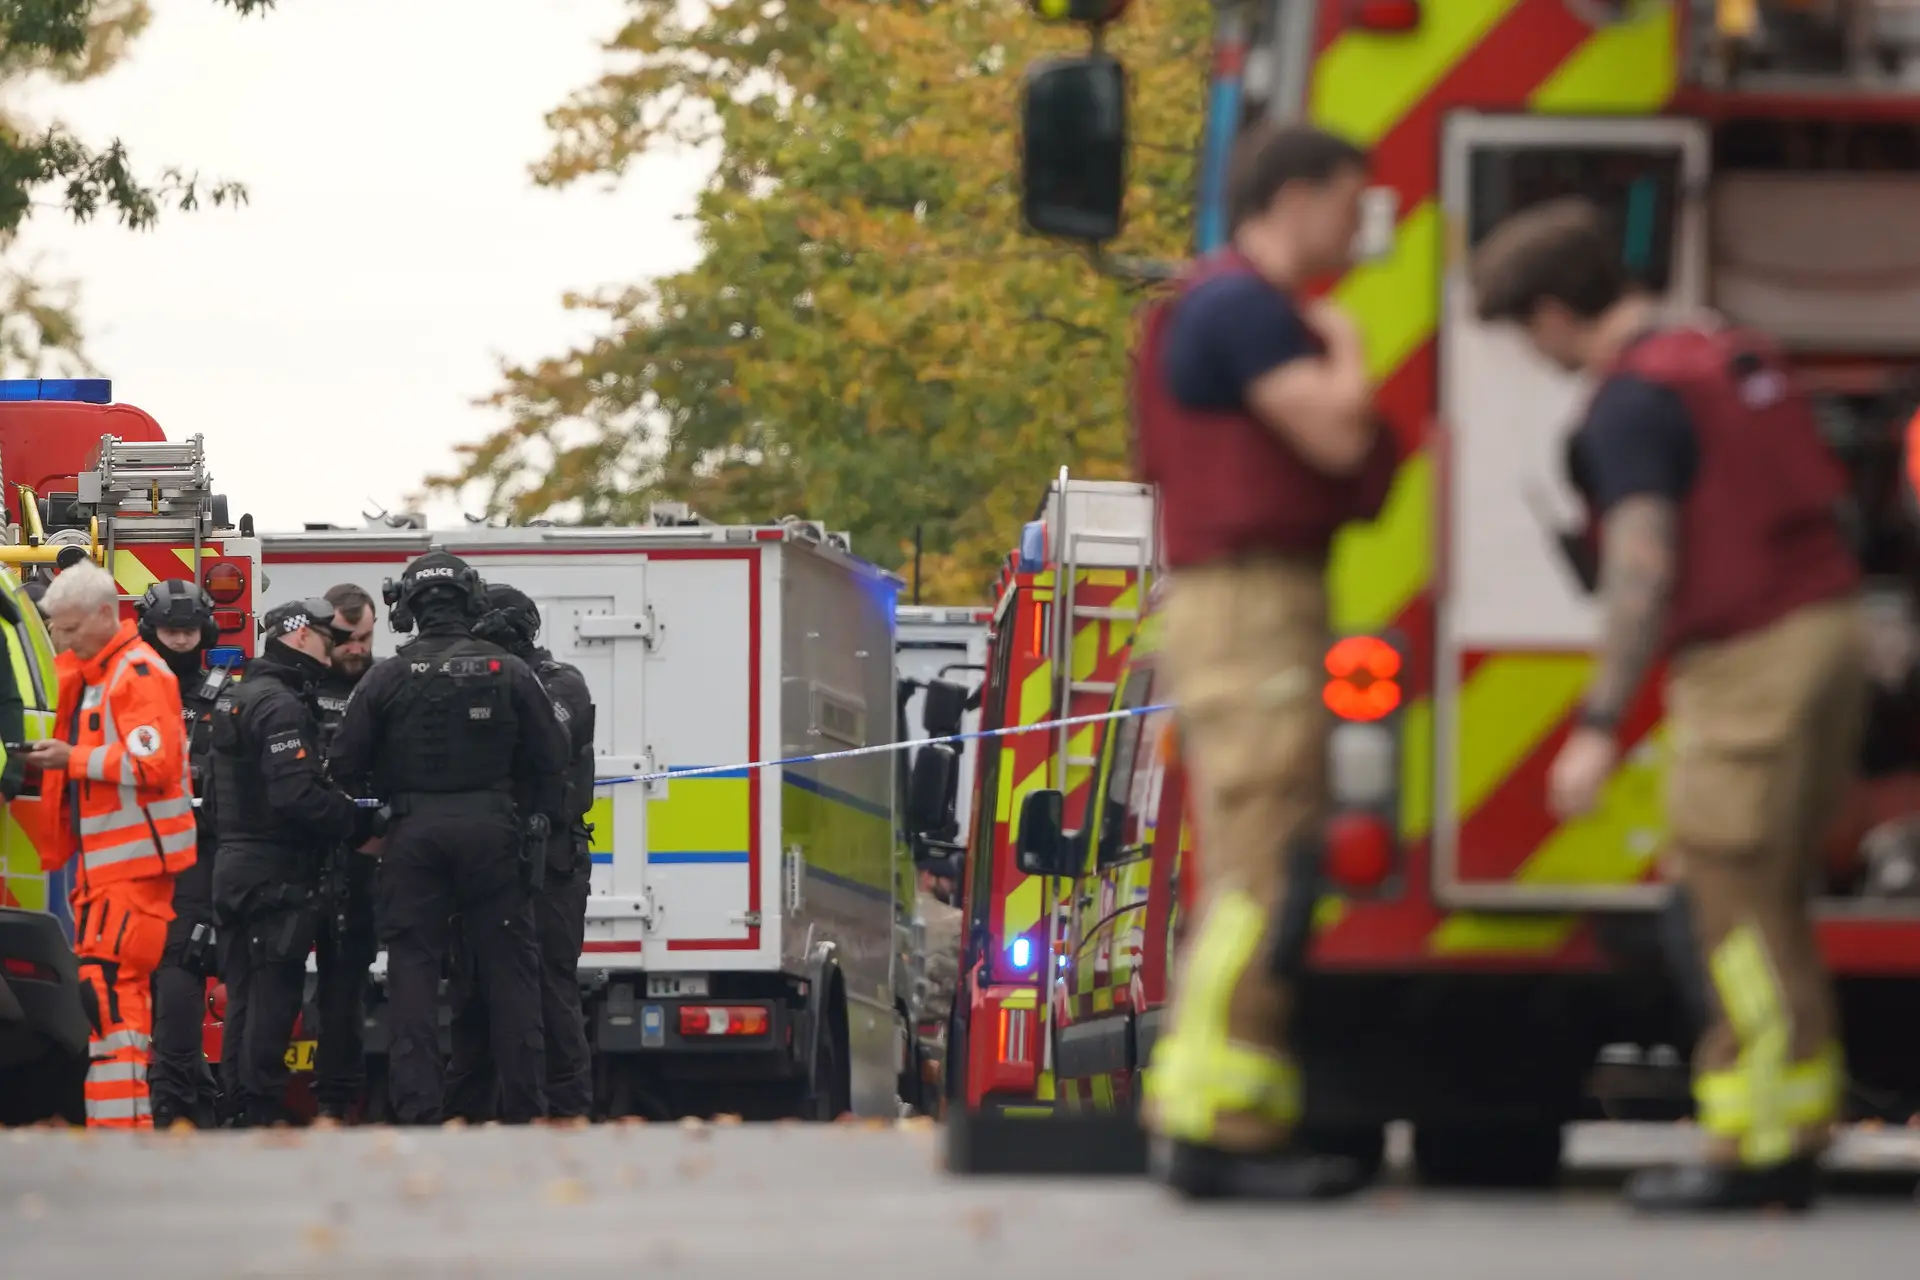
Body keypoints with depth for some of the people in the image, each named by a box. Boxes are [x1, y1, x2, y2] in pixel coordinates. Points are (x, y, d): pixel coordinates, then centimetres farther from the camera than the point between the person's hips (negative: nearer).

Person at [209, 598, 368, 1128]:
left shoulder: (238, 698, 16)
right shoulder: (281, 705, -17)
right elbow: (297, 796, -27)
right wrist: (361, 824, -17)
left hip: (237, 869, 10)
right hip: (277, 877, -10)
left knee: (246, 999, 13)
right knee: (275, 999, -7)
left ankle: (242, 1108, 17)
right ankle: (263, 1113, -8)